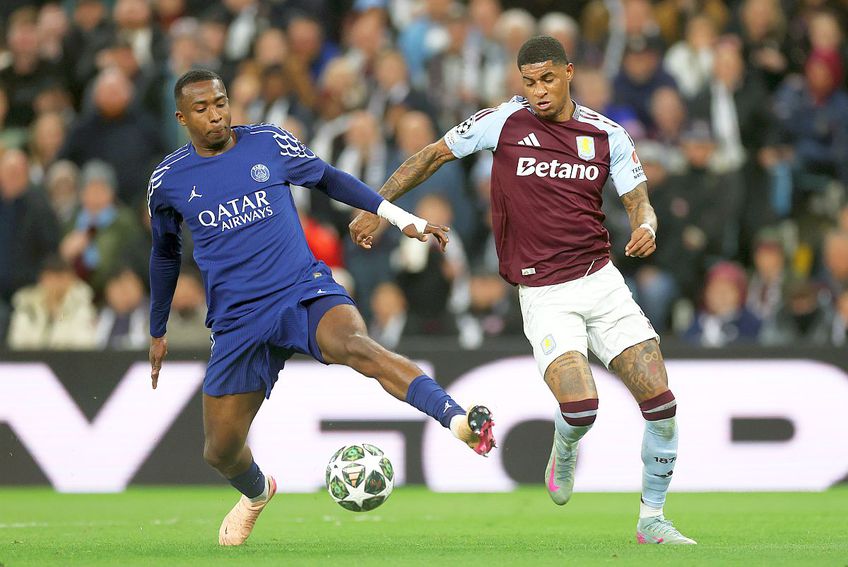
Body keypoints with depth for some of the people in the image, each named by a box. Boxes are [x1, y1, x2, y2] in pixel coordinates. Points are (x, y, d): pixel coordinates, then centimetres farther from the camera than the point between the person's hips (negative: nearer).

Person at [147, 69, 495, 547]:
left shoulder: (269, 143, 1)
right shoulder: (168, 181, 4)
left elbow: (328, 178, 17)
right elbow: (165, 254, 22)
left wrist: (403, 220, 12)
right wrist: (158, 333, 29)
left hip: (307, 293, -2)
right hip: (238, 323, 3)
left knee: (355, 345, -36)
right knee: (221, 451, 5)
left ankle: (460, 421, -57)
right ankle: (257, 494, 44)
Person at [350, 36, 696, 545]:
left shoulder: (608, 135, 3)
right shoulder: (504, 121, -2)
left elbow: (638, 202, 6)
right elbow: (434, 155, 9)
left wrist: (645, 228, -17)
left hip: (602, 279, 3)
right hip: (544, 295, -3)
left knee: (661, 402, -7)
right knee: (581, 406, -23)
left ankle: (653, 520, 12)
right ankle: (564, 452, 16)